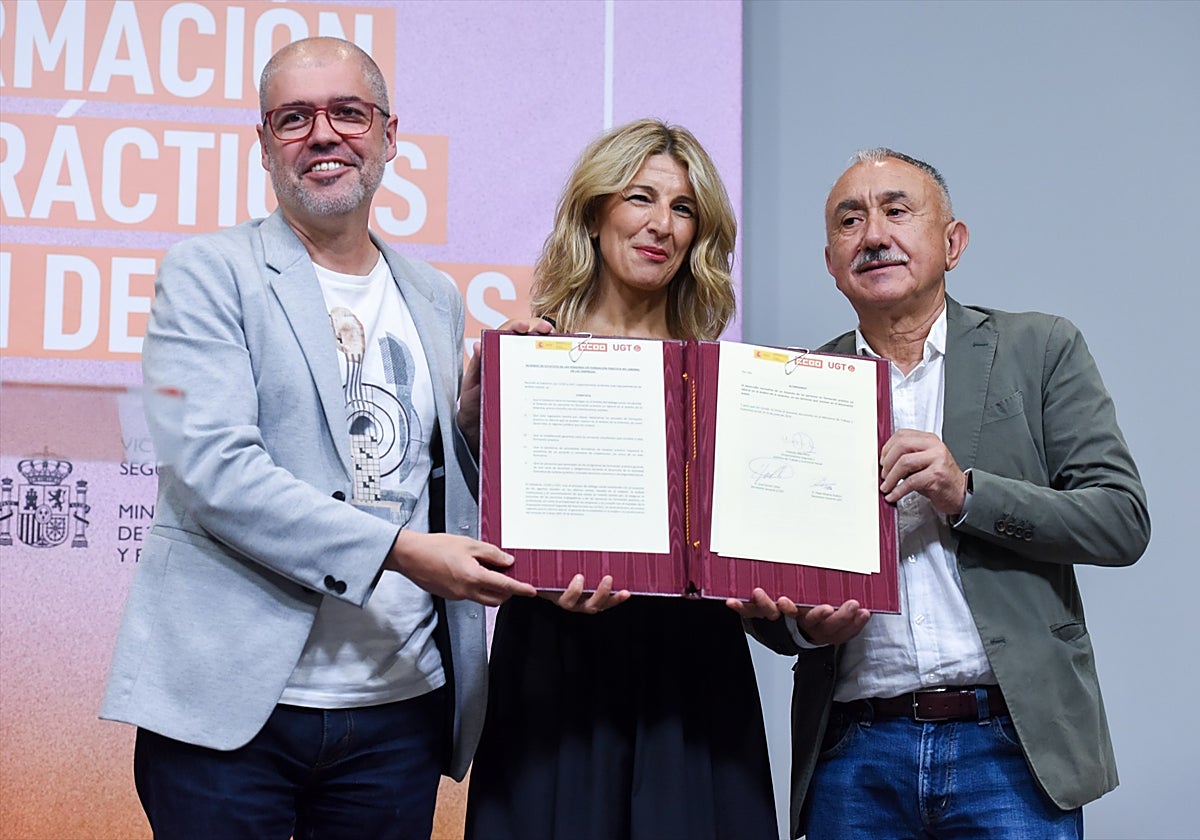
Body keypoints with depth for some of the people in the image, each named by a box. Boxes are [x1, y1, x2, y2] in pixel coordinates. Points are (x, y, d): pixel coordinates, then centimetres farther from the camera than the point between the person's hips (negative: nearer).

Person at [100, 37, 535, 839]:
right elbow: (211, 465, -14)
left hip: (400, 707, 4)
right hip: (231, 704, -4)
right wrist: (397, 551, -20)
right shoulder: (208, 274, -1)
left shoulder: (435, 300, 15)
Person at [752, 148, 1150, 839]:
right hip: (854, 756, 2)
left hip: (1009, 748, -1)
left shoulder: (1039, 349, 4)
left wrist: (966, 492, -15)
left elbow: (1124, 521, -3)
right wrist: (803, 622, -12)